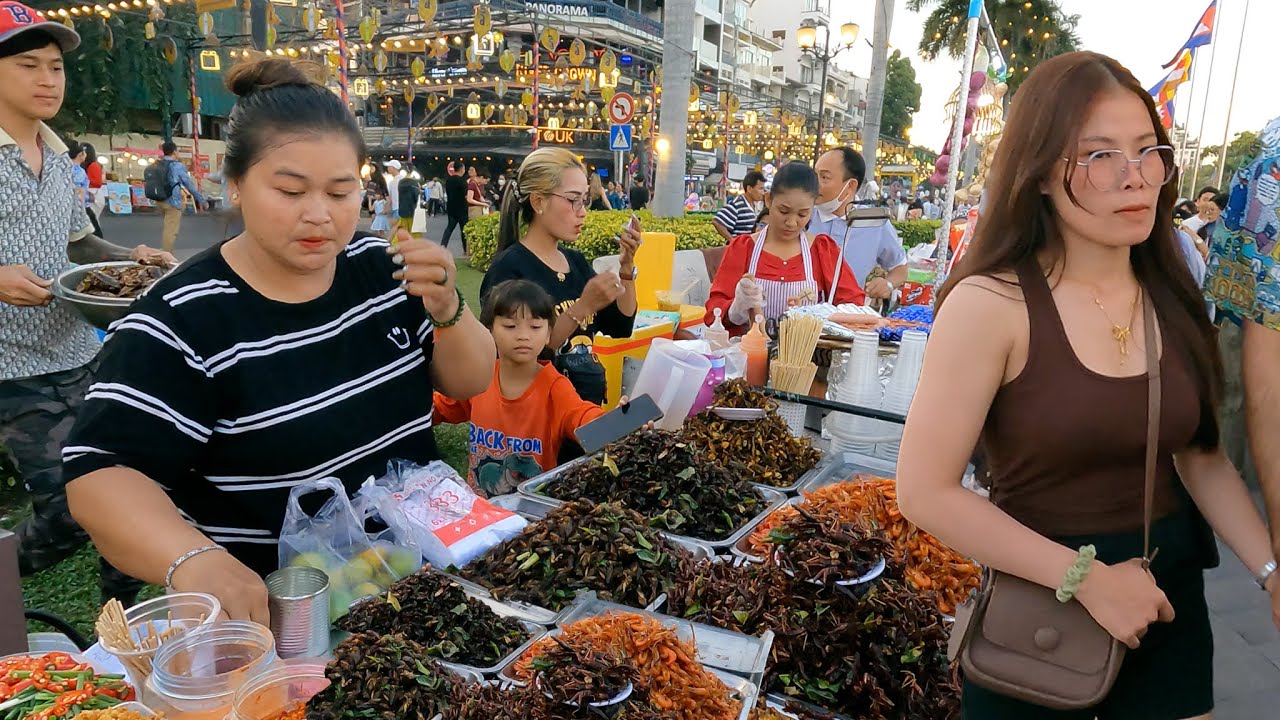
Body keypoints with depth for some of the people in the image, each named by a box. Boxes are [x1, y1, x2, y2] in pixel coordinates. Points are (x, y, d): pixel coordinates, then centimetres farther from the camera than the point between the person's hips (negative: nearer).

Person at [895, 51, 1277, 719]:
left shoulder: (1173, 297, -1)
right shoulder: (991, 304, -20)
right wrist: (1086, 577, -19)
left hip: (1170, 600, 5)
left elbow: (1201, 456, 7)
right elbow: (927, 493, -21)